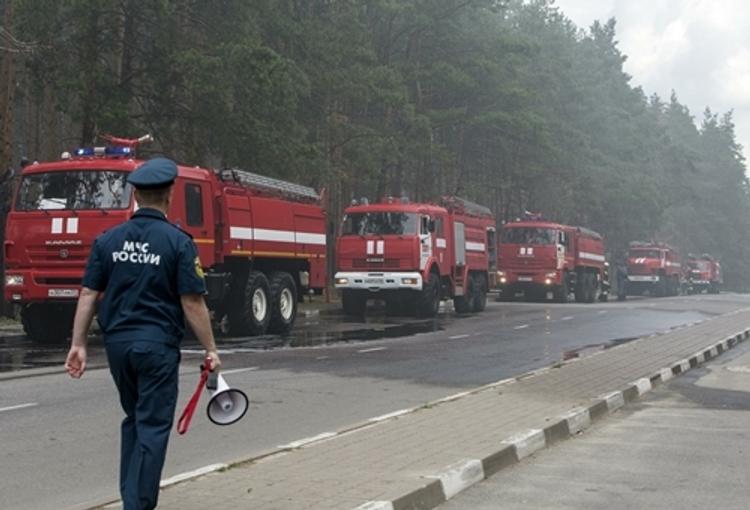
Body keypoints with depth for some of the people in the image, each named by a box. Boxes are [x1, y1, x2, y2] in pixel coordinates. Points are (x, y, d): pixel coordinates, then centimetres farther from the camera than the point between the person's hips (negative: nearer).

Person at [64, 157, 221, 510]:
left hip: (117, 343, 5)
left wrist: (78, 344, 7)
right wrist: (210, 349, -3)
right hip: (157, 345, -5)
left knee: (134, 420, 21)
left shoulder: (108, 240, 3)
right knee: (153, 426, 1)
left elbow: (88, 295, 2)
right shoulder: (178, 242, -9)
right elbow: (192, 303, -10)